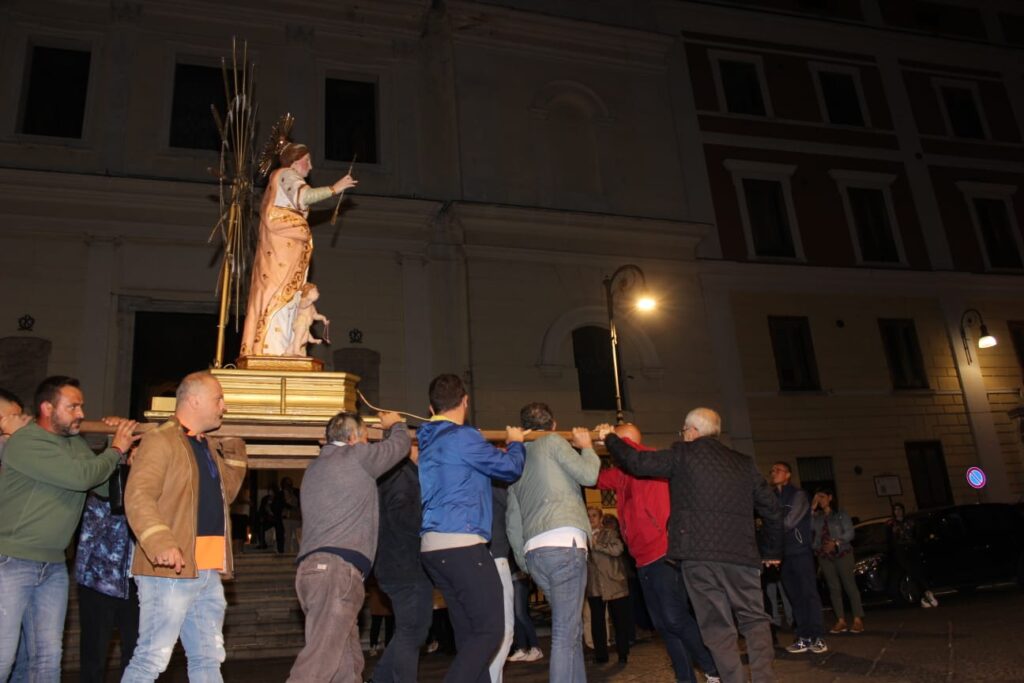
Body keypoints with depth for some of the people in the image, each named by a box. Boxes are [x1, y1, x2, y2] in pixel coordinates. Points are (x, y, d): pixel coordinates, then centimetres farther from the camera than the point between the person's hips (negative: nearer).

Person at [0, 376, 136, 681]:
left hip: (54, 566, 7)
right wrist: (116, 450, -8)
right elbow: (81, 477, -23)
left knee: (48, 659, 9)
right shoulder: (26, 442, -13)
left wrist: (126, 460, -5)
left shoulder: (76, 444, 10)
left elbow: (106, 487, 11)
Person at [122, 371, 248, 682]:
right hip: (170, 570, -8)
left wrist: (235, 452, 15)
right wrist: (161, 543, -31)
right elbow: (138, 497, -19)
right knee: (152, 658, -5)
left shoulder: (209, 446, 19)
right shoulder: (160, 440, -8)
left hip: (208, 572, 8)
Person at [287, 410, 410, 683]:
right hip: (337, 567, -9)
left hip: (311, 566, 9)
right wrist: (395, 424, 36)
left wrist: (387, 432, 43)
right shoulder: (356, 455, 2)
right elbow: (401, 443, 14)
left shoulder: (315, 468, 25)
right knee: (322, 657, -17)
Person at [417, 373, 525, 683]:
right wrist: (515, 443, 17)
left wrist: (501, 448, 34)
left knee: (469, 632, 11)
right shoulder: (462, 437, -10)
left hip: (432, 546, 9)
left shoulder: (427, 440, 17)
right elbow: (510, 468, -2)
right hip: (461, 543, -9)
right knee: (490, 630, -7)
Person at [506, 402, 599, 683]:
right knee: (565, 634, -7)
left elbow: (513, 522, 21)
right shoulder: (553, 442, 5)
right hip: (563, 544, -7)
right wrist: (586, 446, 14)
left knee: (571, 629, 17)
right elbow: (588, 475, -4)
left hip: (534, 551, 7)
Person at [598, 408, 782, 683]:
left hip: (699, 553, -3)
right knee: (754, 619, 15)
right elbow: (771, 509, 17)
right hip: (742, 553, 3)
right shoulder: (744, 462, 15)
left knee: (718, 626, 4)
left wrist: (610, 438, 18)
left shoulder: (683, 454, 4)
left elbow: (637, 463, 1)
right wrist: (772, 551, 28)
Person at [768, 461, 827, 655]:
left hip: (800, 551, -5)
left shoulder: (798, 495, -2)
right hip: (784, 554, 5)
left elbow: (789, 522, -13)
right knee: (795, 597, 5)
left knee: (809, 593, -6)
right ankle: (803, 637, 7)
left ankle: (817, 637, -4)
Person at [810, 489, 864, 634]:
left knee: (849, 585, -6)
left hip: (842, 553, -3)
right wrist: (812, 510, -7)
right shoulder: (817, 517, 12)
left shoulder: (841, 514, 3)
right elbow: (809, 528, -6)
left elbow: (850, 532, -5)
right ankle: (841, 621, 4)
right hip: (824, 556, 4)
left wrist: (836, 543, -18)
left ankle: (858, 620, -4)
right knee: (833, 588, 3)